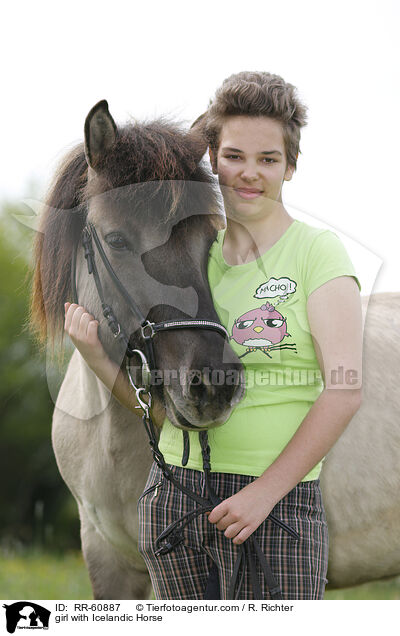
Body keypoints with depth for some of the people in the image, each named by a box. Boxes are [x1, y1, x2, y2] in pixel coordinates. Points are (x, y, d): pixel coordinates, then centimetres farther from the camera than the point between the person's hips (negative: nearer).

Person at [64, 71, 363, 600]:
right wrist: (98, 355, -7)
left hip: (277, 501, -4)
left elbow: (345, 391, -13)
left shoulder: (316, 251, -3)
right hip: (173, 493, 5)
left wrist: (266, 490, -17)